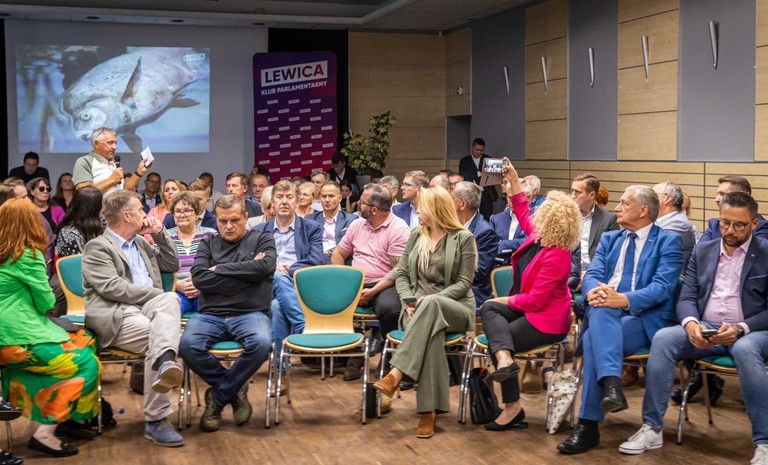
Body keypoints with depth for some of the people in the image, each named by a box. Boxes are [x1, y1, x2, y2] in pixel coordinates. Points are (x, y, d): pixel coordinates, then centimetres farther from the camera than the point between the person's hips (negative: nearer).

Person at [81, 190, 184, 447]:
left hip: (148, 307, 6)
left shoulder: (140, 242, 27)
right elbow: (113, 287, -12)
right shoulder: (97, 247, 3)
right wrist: (158, 294, -13)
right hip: (116, 315, -5)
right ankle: (157, 420, -32)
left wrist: (160, 234, 18)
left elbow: (172, 266, 30)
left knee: (170, 299, -30)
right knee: (156, 335, -33)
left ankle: (165, 362, -59)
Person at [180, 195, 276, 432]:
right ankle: (234, 390, -4)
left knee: (261, 343, -36)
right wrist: (247, 272, -4)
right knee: (188, 345, -31)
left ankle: (218, 397, -10)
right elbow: (199, 278, -2)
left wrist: (220, 269, -2)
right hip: (210, 314, 1)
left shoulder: (262, 239, 14)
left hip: (250, 313, -1)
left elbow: (264, 266, -8)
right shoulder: (208, 244, 17)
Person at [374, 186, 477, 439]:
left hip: (455, 308, -2)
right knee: (431, 331, -36)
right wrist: (408, 301, -7)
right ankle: (428, 409, -40)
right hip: (419, 308, 2)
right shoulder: (416, 235, 16)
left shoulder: (463, 238, 1)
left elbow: (464, 283, -5)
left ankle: (396, 374, -46)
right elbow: (401, 275, 14)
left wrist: (431, 300, -18)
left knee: (431, 305, -40)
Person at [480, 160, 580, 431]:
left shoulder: (556, 256, -29)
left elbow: (535, 300, -27)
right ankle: (504, 358, -35)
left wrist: (508, 301, -11)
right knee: (488, 308, -10)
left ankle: (513, 408, -5)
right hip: (528, 307, 9)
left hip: (546, 319, -9)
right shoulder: (540, 235, -3)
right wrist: (513, 180, 13)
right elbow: (523, 214, 19)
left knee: (500, 337, -13)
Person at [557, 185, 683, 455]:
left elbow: (662, 287, -11)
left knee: (593, 339, -32)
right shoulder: (609, 239, 21)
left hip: (644, 318, -4)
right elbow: (591, 275, 7)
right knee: (601, 312, -34)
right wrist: (593, 291, -19)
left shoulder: (669, 241, 4)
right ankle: (611, 385, -48)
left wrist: (623, 299, -28)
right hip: (605, 314, 4)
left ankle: (588, 424, -29)